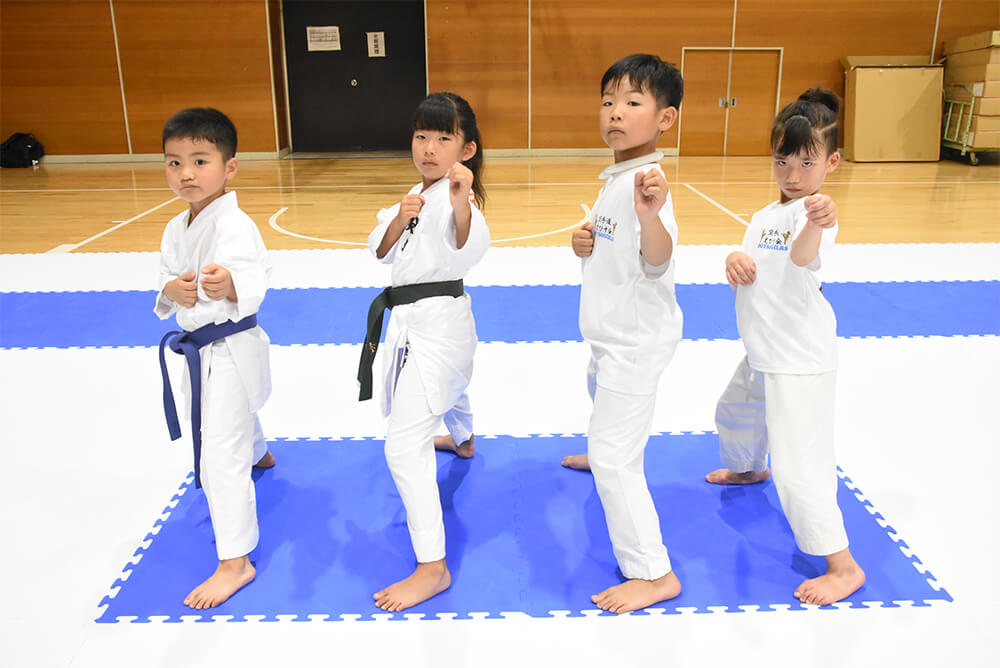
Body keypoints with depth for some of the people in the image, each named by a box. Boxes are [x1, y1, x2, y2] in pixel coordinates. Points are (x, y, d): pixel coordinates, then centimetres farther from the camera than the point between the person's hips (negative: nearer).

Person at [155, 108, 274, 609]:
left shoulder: (234, 225, -23)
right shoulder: (176, 228, 5)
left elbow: (254, 284, -35)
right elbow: (166, 277, 7)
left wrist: (228, 286, -57)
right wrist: (173, 290, -17)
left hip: (231, 349, -9)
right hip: (200, 348, 9)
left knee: (221, 455, -7)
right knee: (233, 419, 33)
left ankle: (235, 562, 6)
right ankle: (258, 455, 69)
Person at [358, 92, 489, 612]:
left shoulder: (457, 196, -18)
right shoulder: (418, 193, 10)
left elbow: (470, 250, -38)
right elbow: (381, 251, 2)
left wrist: (462, 203, -56)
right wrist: (400, 218, -17)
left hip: (438, 322, -10)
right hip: (412, 320, 10)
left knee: (405, 443, -15)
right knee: (447, 388, 38)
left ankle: (432, 568, -7)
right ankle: (462, 440, 73)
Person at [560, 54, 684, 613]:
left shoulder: (647, 182, -25)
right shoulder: (616, 175, 6)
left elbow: (657, 261, -39)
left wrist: (651, 213, -58)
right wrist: (585, 240, -3)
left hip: (637, 338, -11)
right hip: (613, 331, 11)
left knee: (614, 458, -10)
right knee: (602, 393, 36)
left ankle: (655, 574, 2)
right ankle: (609, 454, 68)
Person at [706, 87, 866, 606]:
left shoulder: (817, 212, -18)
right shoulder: (765, 216, 10)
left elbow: (802, 256, -40)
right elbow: (743, 276, 4)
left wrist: (816, 223, -63)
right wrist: (734, 261, -20)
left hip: (799, 359, -9)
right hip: (764, 352, 9)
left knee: (798, 463, -11)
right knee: (735, 414, 31)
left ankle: (843, 566, 3)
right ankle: (748, 469, 62)